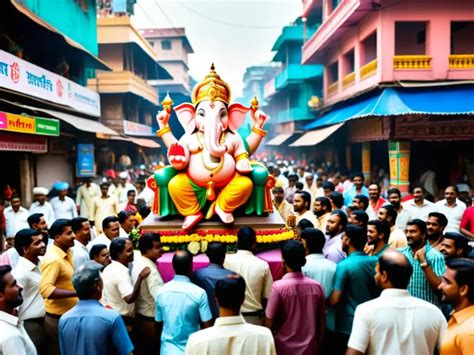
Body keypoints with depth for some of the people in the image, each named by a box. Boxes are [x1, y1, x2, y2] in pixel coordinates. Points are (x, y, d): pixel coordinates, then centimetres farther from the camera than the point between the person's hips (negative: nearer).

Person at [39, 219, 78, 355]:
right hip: (57, 319, -8)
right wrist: (77, 292, -35)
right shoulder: (52, 259, -23)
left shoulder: (68, 252, 6)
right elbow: (45, 289, -33)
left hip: (69, 315, 8)